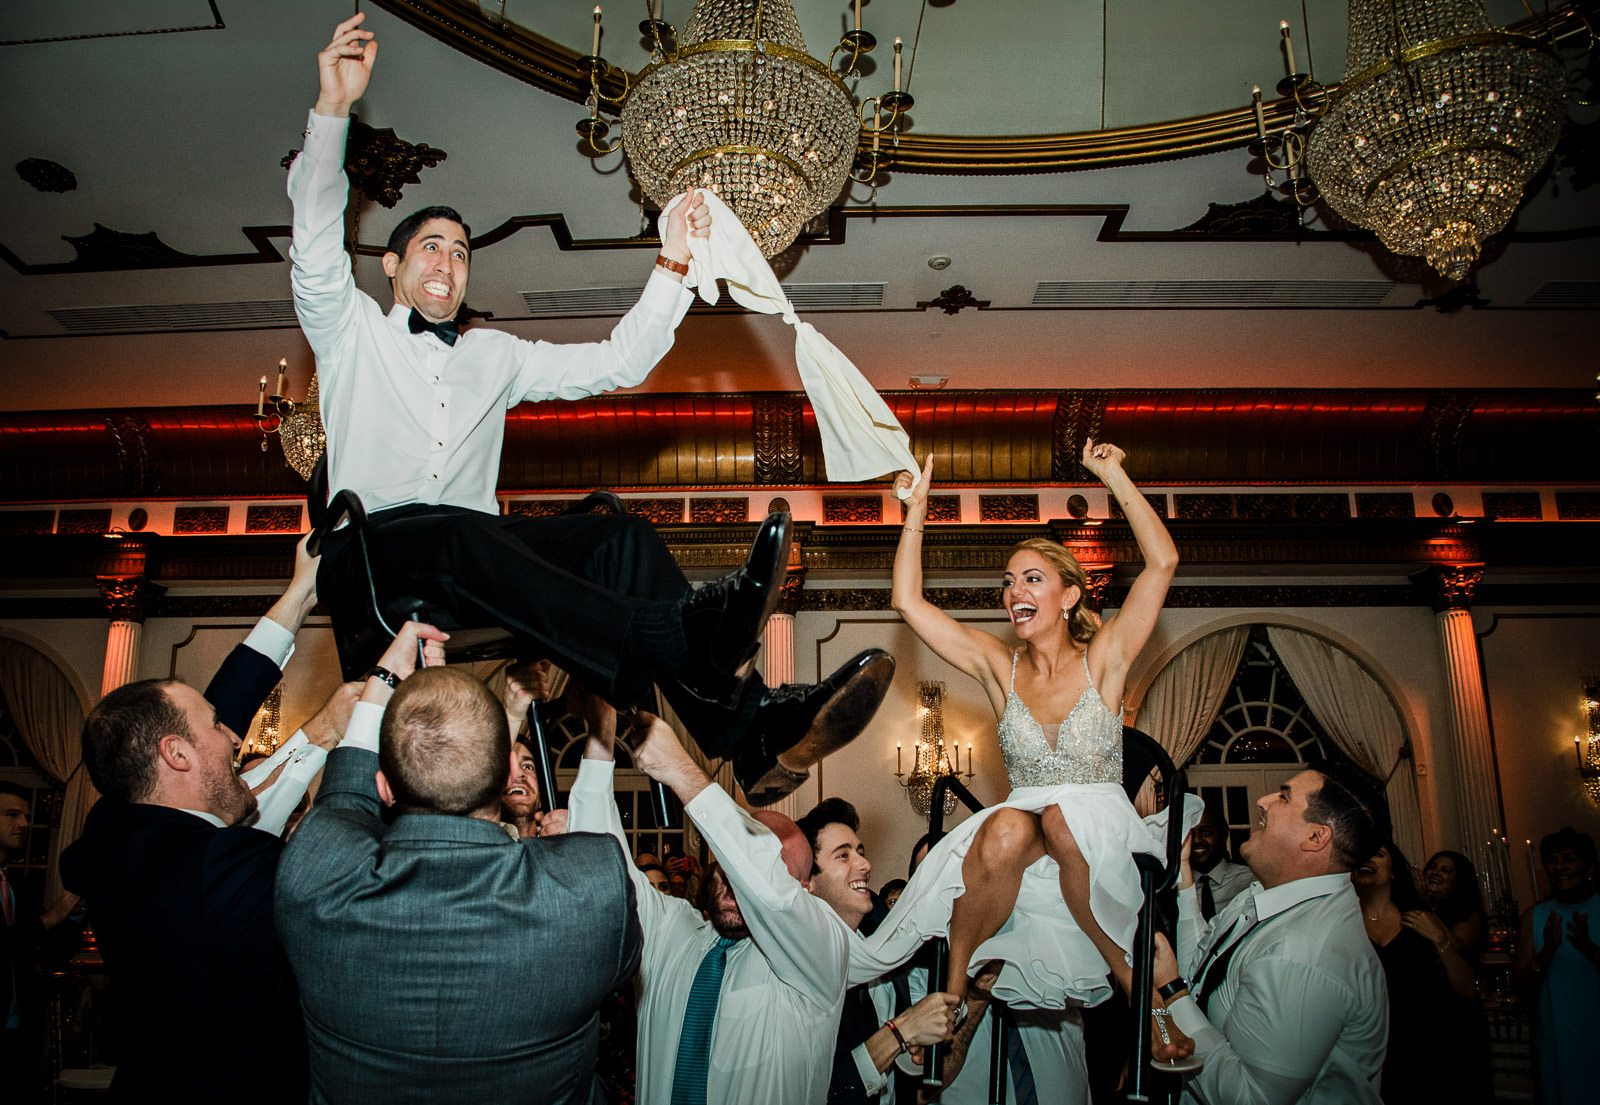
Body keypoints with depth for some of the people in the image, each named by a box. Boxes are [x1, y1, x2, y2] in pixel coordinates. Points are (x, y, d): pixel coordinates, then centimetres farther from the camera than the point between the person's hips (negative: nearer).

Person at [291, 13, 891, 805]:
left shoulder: (496, 356, 27)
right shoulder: (353, 331, 18)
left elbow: (617, 364, 20)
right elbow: (317, 246, -2)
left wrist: (672, 266, 10)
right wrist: (333, 109, -12)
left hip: (472, 565, 3)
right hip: (369, 561, -3)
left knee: (620, 536, -26)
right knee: (458, 532, -39)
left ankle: (746, 727, -46)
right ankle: (684, 637, -62)